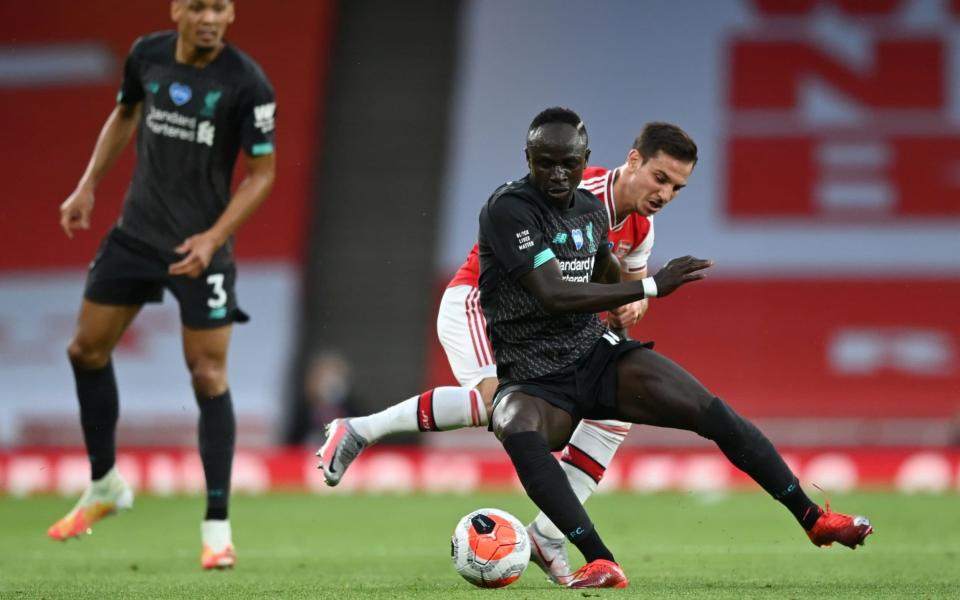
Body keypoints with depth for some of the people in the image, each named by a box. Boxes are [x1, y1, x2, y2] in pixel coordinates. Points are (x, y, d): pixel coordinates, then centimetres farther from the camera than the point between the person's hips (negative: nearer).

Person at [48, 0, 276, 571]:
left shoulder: (248, 83, -18)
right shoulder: (147, 54, -4)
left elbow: (262, 172, -12)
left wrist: (213, 237, -22)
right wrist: (88, 186, 9)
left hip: (201, 247, -5)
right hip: (136, 232, 5)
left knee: (209, 377, -8)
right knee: (87, 350, 10)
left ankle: (217, 528, 0)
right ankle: (105, 486, 29)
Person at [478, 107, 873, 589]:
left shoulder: (591, 210, 7)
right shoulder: (509, 208, -15)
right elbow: (554, 296, -25)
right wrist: (652, 286, -26)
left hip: (596, 356, 5)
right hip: (533, 379, -5)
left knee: (713, 413, -12)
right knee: (518, 430, -40)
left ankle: (813, 518, 2)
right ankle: (600, 563, -42)